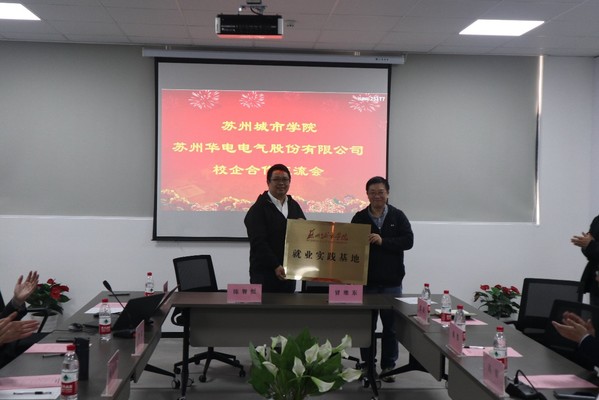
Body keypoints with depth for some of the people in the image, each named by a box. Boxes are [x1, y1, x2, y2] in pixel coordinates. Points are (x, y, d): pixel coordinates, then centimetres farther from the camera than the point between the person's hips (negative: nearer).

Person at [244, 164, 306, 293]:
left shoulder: (294, 206, 14)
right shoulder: (258, 209, -6)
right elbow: (258, 242, -14)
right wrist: (276, 266, -20)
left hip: (289, 271, 6)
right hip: (265, 272, -6)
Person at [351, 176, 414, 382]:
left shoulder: (398, 216, 1)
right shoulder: (359, 218, 2)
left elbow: (408, 241, -8)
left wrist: (383, 241, -19)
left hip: (391, 281, 0)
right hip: (367, 280, 0)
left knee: (391, 326, 6)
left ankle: (388, 366, 17)